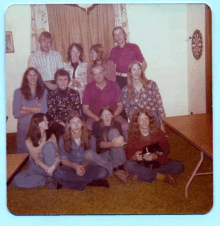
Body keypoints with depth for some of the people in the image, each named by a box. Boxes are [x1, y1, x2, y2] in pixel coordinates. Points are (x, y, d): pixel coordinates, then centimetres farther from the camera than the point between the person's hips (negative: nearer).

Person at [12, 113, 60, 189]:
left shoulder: (51, 136, -1)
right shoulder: (29, 140, -7)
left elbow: (57, 154, -8)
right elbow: (36, 159, -15)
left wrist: (54, 166, -30)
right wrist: (46, 168, -32)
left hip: (51, 166, 0)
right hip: (36, 168, 0)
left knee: (49, 145, -26)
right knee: (17, 180, -25)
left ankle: (50, 177, -20)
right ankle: (47, 179, -14)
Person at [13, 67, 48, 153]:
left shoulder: (44, 92, 5)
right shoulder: (18, 92, 3)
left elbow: (44, 110, -7)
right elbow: (16, 114, -5)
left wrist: (26, 108, -3)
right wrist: (34, 109, -6)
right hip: (23, 127, 0)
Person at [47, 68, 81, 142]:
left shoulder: (75, 93, 10)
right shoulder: (51, 95, 7)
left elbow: (77, 112, 5)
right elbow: (51, 114, -1)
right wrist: (64, 125, -14)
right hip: (57, 123, -1)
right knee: (60, 130, -33)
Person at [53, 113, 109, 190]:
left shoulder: (90, 138, -3)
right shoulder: (63, 139, -5)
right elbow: (64, 160, -2)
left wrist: (83, 166, -20)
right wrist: (75, 166, -23)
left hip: (86, 166, 0)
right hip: (71, 167, 0)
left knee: (103, 172, -29)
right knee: (57, 174, -35)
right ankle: (92, 181, -26)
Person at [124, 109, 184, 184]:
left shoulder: (158, 133, -7)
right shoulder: (133, 135, -6)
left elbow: (166, 152, -9)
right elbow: (129, 154, -9)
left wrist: (155, 156, -29)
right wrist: (135, 157, -33)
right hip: (141, 164, -1)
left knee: (179, 166, -21)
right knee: (128, 165, -33)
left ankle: (142, 174, -22)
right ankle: (163, 177, -24)